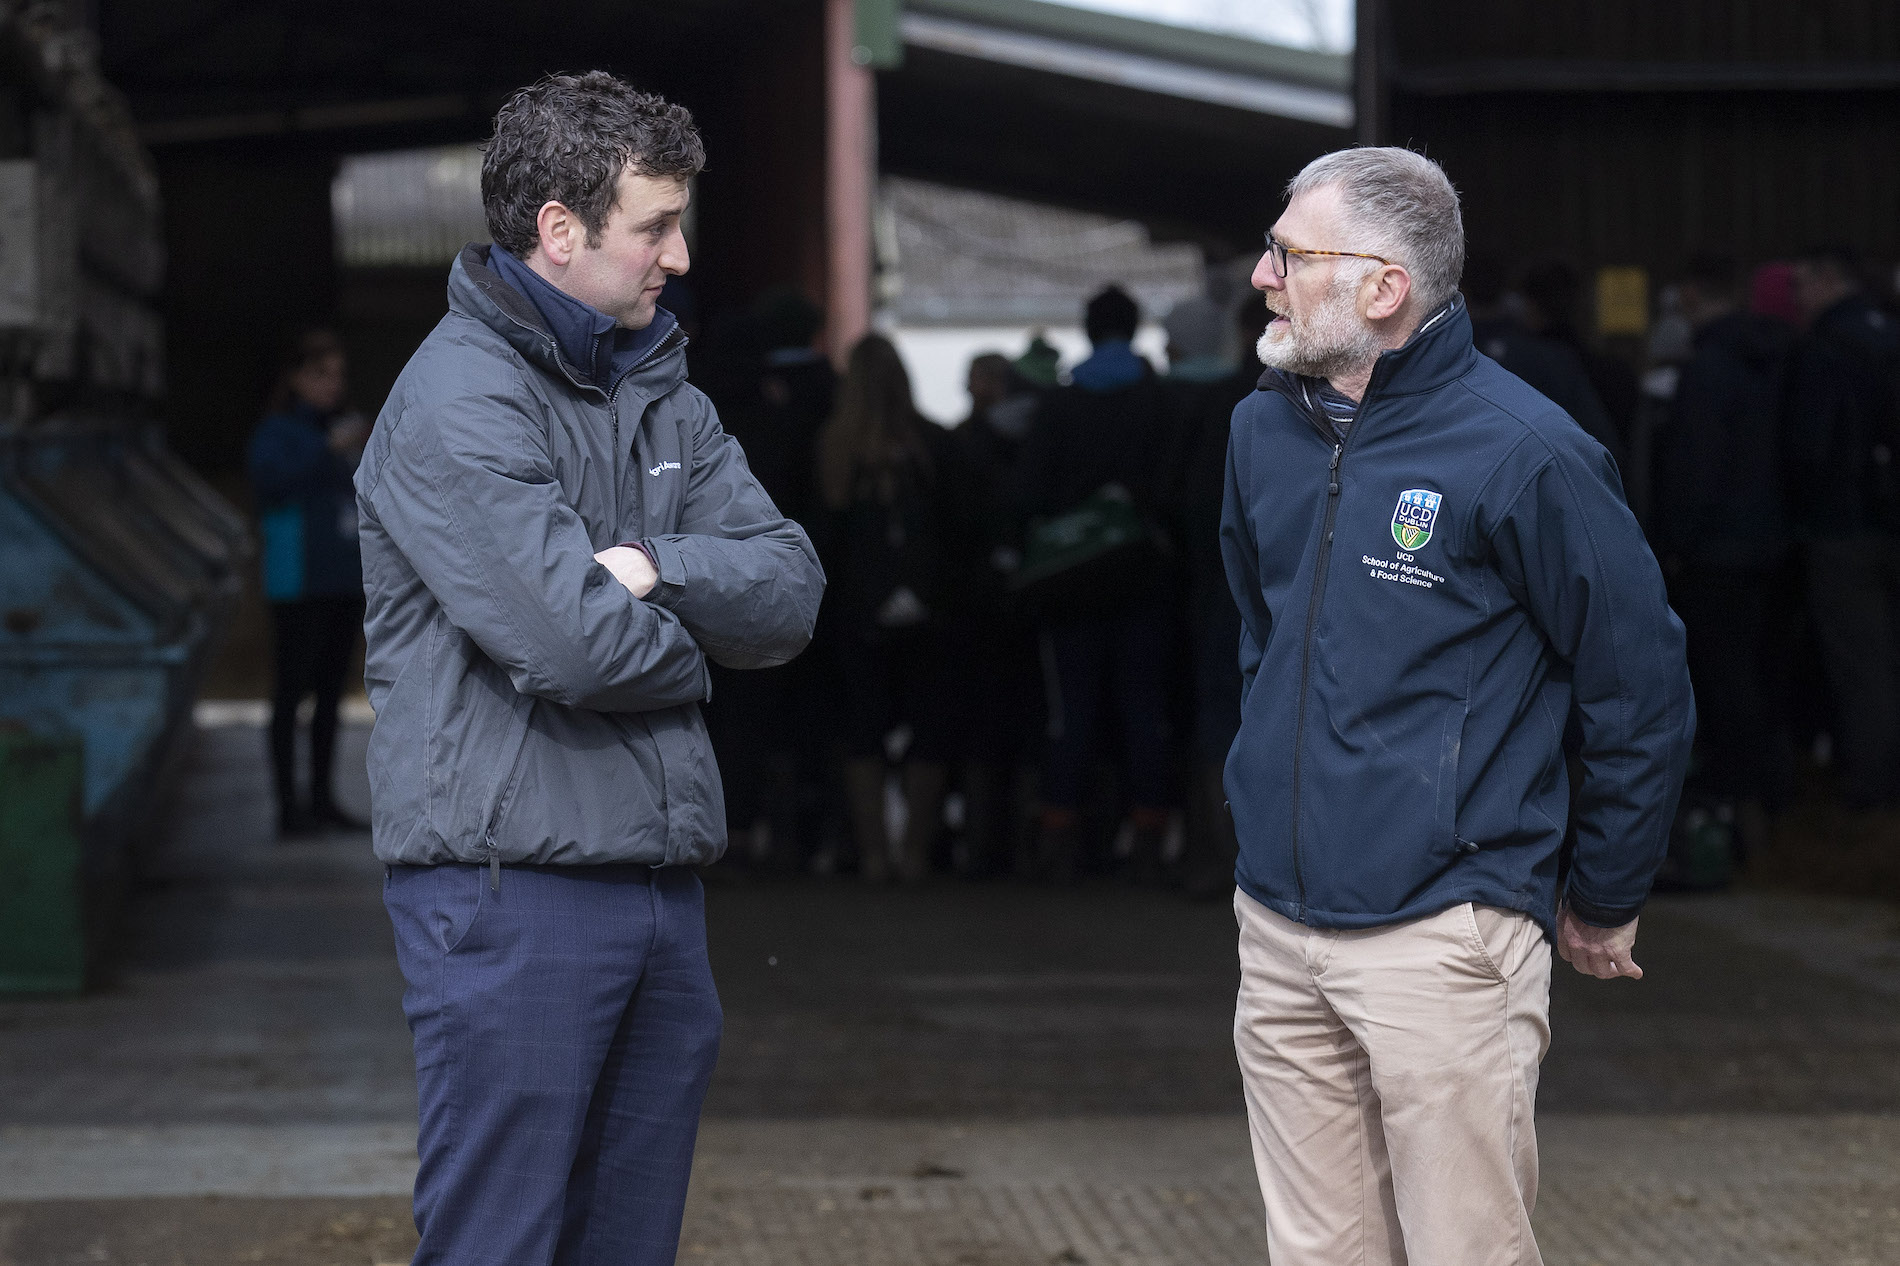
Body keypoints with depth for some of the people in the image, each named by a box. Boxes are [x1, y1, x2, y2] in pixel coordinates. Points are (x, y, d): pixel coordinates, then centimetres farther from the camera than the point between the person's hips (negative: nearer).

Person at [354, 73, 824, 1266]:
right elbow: (572, 641, -22)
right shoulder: (459, 398, -12)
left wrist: (658, 566, -15)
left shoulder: (661, 395, 14)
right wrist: (686, 642, -2)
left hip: (661, 888, 8)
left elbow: (791, 591, 4)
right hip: (513, 889, -8)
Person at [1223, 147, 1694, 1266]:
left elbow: (1643, 693, -6)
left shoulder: (1522, 452, -12)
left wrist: (1603, 905, 2)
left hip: (1444, 940, -6)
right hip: (1276, 934, 6)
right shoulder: (1265, 430, 8)